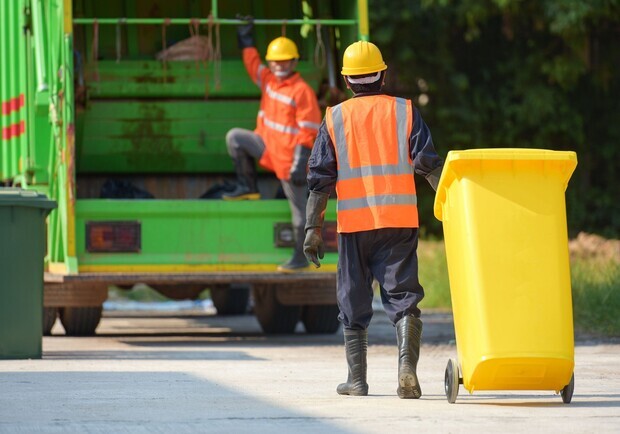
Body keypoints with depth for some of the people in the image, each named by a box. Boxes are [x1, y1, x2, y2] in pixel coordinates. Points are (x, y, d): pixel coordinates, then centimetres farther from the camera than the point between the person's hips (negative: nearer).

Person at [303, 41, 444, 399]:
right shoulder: (405, 111, 4)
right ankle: (407, 366, -21)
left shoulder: (335, 118, 5)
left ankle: (357, 379, 12)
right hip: (400, 221, 0)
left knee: (354, 302, 11)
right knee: (403, 295, -1)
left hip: (354, 223, 0)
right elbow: (430, 165, -3)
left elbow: (320, 178, 1)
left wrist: (313, 227, 2)